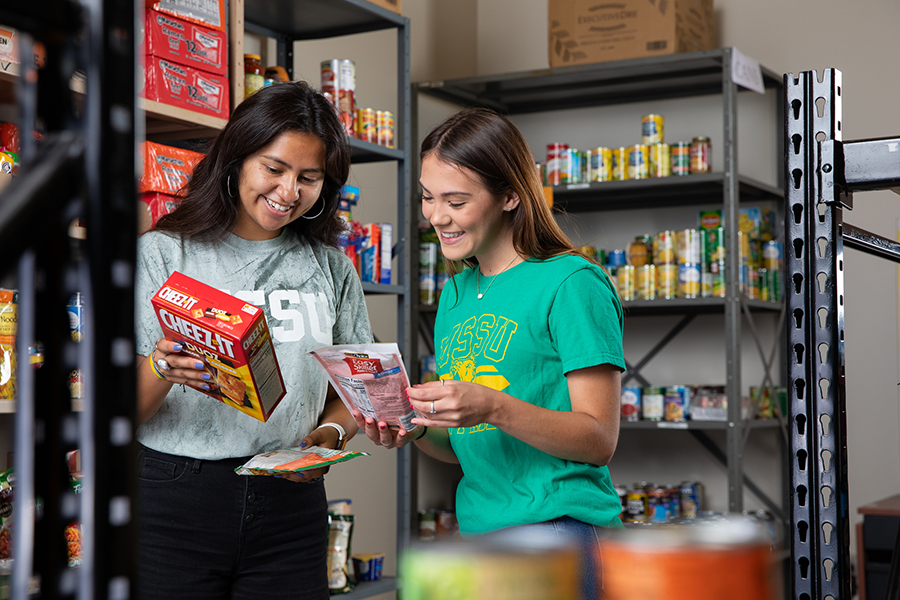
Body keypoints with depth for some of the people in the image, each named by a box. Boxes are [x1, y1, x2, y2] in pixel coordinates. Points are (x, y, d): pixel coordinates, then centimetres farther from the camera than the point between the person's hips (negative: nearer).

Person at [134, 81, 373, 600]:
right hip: (173, 503, -2)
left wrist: (332, 432, -8)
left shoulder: (331, 266, 10)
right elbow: (122, 411, -6)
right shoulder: (162, 254, -2)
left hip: (290, 500, 3)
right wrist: (162, 368, -27)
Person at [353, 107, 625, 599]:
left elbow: (598, 440, -12)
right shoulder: (455, 295, 14)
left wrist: (493, 408, -24)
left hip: (557, 526, -7)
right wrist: (414, 430, -2)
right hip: (476, 526, 7)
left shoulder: (572, 283, -8)